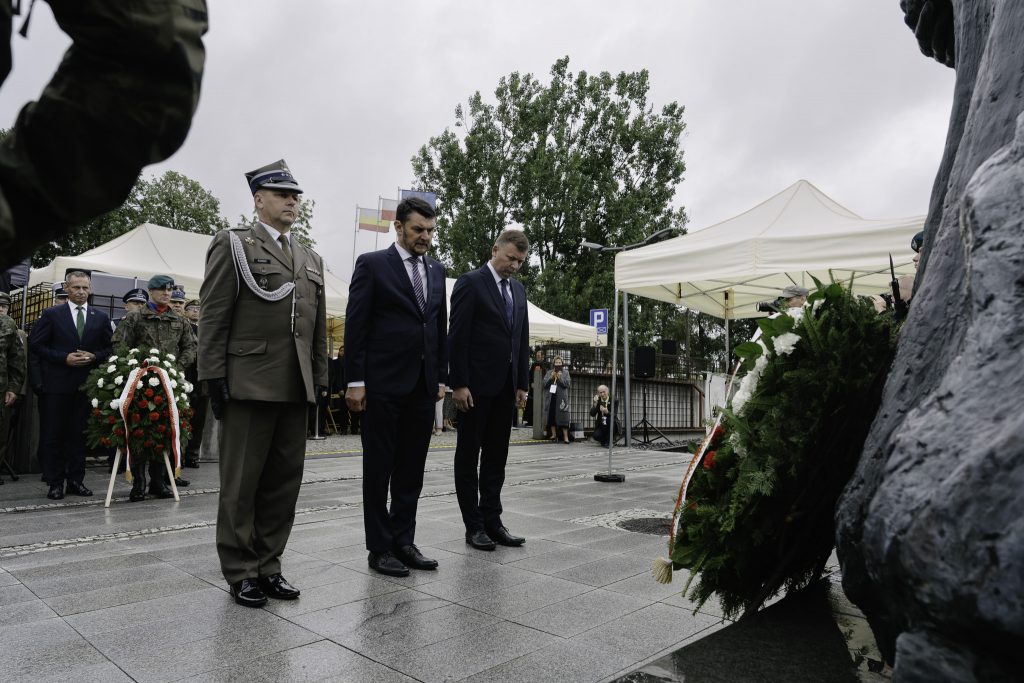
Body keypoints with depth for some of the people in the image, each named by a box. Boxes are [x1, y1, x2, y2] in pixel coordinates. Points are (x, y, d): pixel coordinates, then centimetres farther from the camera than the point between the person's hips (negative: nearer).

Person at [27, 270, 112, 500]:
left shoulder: (101, 317, 9)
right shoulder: (52, 314, 3)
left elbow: (109, 348, 10)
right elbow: (35, 345, 0)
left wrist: (93, 357, -9)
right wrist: (64, 358, -11)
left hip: (86, 384, 2)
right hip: (56, 385, -2)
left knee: (79, 434, 7)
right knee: (52, 435, 2)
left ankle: (76, 480, 15)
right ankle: (55, 483, 10)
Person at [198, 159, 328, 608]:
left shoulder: (311, 259, 18)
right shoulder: (233, 244, 2)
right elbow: (213, 316, -4)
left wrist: (319, 378, 11)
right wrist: (214, 378, -9)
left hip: (295, 388, 5)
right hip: (249, 383, -5)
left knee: (284, 482, 9)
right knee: (242, 484, 4)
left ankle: (267, 565, 21)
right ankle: (241, 571, 17)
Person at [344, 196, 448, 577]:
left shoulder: (436, 271, 14)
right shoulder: (372, 264, -2)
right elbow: (355, 326, -6)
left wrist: (441, 377, 12)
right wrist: (355, 381, -11)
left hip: (423, 386, 5)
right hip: (384, 384, -5)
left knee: (412, 470, 10)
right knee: (379, 469, 5)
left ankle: (404, 541, 21)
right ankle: (380, 548, 15)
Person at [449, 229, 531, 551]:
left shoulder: (518, 290, 14)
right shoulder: (470, 283, -7)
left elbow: (522, 340, 15)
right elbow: (457, 337, -12)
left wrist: (522, 384, 10)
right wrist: (458, 384, -16)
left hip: (505, 387, 7)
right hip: (476, 386, -7)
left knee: (496, 457, 10)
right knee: (468, 456, 4)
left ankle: (492, 521, 18)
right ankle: (474, 525, 11)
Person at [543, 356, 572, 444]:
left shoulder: (565, 373, 9)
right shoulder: (549, 373, 14)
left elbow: (568, 384, -3)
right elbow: (544, 383, 4)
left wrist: (560, 378, -13)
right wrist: (551, 377, -10)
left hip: (561, 398, -2)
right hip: (550, 397, 3)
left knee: (562, 416, -7)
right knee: (551, 415, 0)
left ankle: (565, 436, -8)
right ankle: (554, 434, 8)